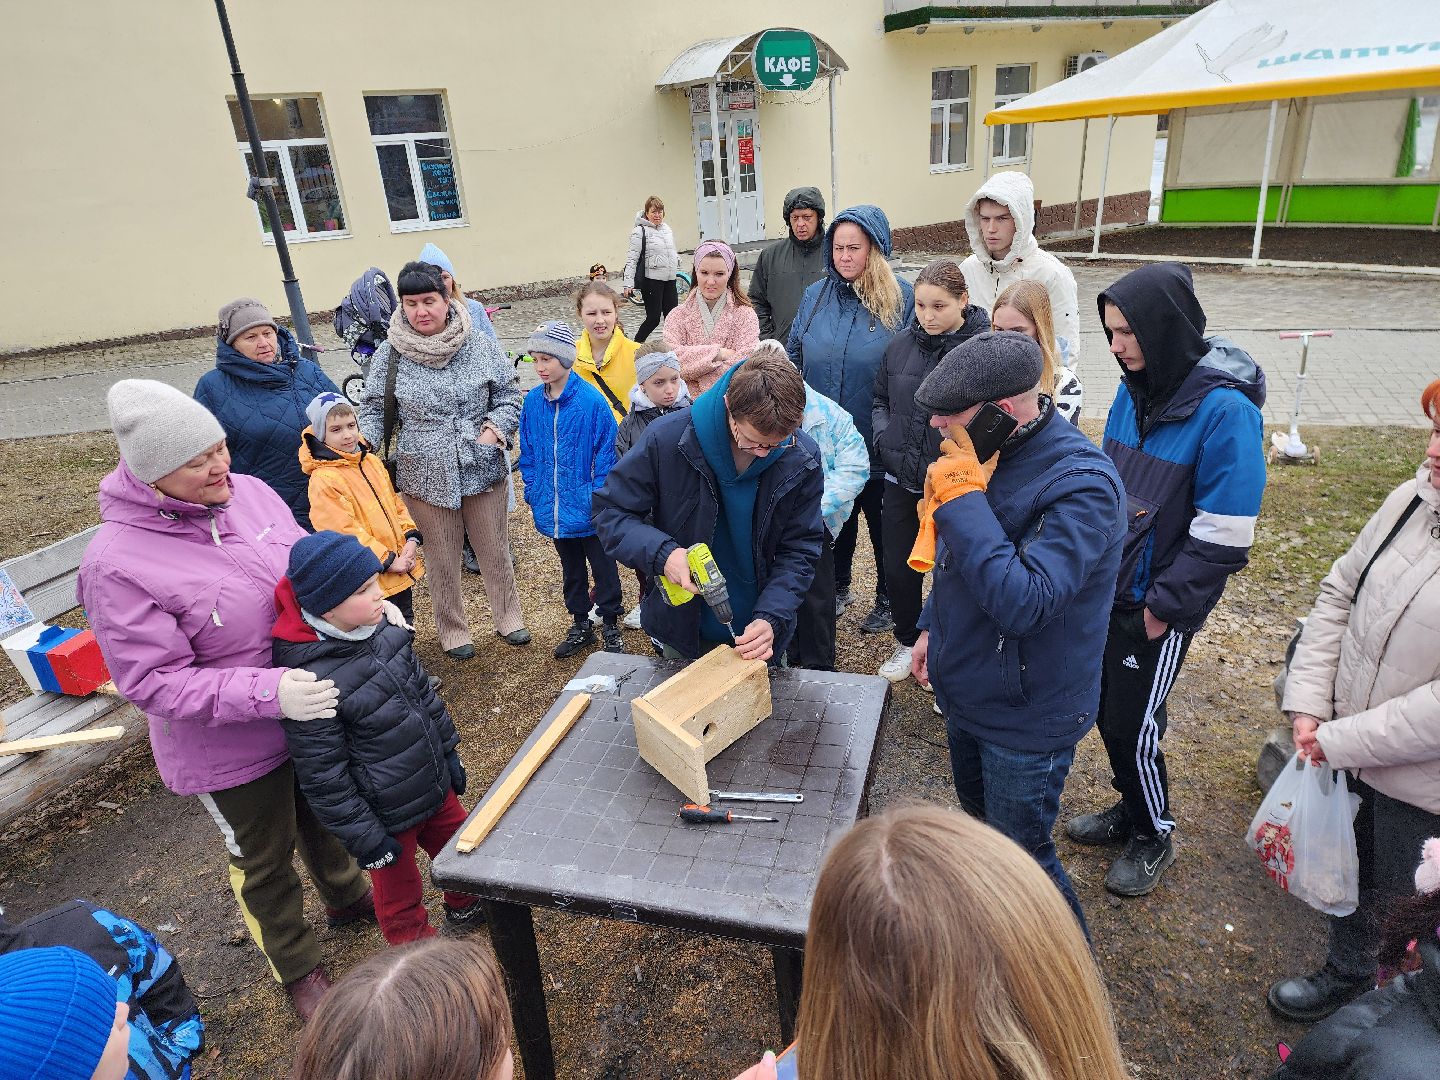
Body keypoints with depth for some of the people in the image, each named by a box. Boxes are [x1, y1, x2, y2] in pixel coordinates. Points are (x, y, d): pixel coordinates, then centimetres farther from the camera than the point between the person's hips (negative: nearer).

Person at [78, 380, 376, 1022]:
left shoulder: (249, 493, -11)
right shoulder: (116, 563, -26)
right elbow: (155, 683, -26)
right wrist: (269, 692, -35)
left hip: (312, 704, 5)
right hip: (232, 749, -5)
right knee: (264, 859, 20)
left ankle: (346, 898, 59)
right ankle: (297, 970, 45)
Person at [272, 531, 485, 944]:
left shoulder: (381, 628, -8)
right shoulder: (311, 680, -31)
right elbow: (323, 777, -22)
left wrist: (448, 751, 14)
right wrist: (364, 837, -15)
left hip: (434, 783, 7)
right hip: (388, 816, -7)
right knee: (400, 897, 18)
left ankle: (466, 907, 56)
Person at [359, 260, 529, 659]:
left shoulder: (479, 345, -4)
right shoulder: (390, 355, -5)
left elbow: (508, 397, 4)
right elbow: (374, 409, 4)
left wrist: (494, 428, -12)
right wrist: (364, 437, -15)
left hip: (483, 468, 1)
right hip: (426, 475, -1)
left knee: (495, 549, 15)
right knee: (443, 557, 13)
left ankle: (508, 616, 37)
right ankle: (452, 629, 34)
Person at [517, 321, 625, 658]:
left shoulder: (591, 400, -16)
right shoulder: (533, 401, -1)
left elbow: (606, 452, -13)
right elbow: (527, 453, 9)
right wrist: (533, 491, 3)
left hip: (588, 508, -5)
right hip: (554, 508, 5)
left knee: (604, 568, 10)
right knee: (571, 569, 20)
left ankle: (611, 626, 27)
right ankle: (580, 624, 36)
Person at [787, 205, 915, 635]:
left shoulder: (902, 299, -9)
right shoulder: (816, 296, 3)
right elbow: (793, 360, 9)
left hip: (878, 443, -3)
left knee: (882, 522, 14)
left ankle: (887, 599, 33)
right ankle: (838, 588, 41)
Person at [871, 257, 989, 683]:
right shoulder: (901, 344, 3)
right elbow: (880, 400, 15)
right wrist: (885, 440, -1)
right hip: (902, 481, 5)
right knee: (898, 569, 13)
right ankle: (908, 642, 37)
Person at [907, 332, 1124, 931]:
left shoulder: (1081, 483, -28)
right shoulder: (985, 454, -4)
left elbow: (1023, 601, -37)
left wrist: (962, 497, -33)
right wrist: (933, 627, 15)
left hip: (1027, 714, -8)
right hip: (966, 691, 8)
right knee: (980, 824, 28)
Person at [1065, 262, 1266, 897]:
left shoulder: (1225, 409, -21)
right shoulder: (1134, 390, 1)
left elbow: (1224, 531, -20)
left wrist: (1165, 605, -16)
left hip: (1162, 606, -6)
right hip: (1111, 588, 6)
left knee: (1133, 723, 6)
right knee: (1108, 709, 17)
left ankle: (1155, 835, 32)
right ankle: (1131, 808, 41)